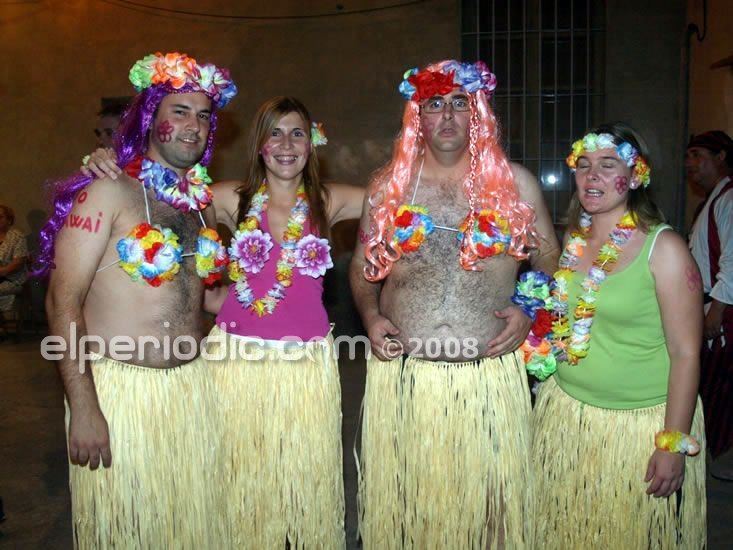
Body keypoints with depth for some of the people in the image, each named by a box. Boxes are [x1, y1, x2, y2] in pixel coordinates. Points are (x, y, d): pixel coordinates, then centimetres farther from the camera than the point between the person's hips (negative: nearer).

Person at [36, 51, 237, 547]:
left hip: (194, 388, 6)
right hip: (118, 389, -5)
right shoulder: (110, 192, -9)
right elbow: (63, 301, -12)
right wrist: (83, 409, -16)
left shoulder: (203, 201, 10)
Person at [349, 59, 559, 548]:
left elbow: (549, 261, 11)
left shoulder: (516, 183, 4)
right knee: (402, 496, 12)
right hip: (402, 373, 1)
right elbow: (363, 264, 14)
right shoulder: (389, 185, 7)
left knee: (488, 495, 9)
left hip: (490, 373, -1)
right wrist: (370, 316, -2)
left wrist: (529, 311, -6)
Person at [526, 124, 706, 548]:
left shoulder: (664, 248, -14)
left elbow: (686, 354, -14)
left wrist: (674, 444, -15)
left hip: (641, 423, -5)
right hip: (566, 412, 5)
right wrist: (531, 328, 1)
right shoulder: (573, 239, 4)